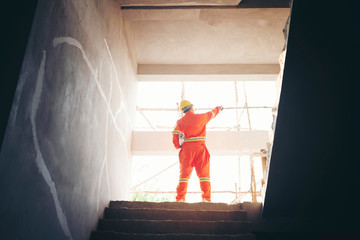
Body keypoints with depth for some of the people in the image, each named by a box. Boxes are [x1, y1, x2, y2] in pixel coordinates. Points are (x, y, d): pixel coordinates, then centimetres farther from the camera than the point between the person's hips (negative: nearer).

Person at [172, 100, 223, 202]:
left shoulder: (180, 122, 7)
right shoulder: (201, 117, 7)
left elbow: (175, 137, -3)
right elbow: (212, 113, 26)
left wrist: (179, 146, 14)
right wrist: (219, 108, 45)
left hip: (186, 149, 1)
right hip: (200, 148, -1)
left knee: (184, 174, 4)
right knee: (203, 173, 2)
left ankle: (180, 199, 0)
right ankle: (206, 199, -2)